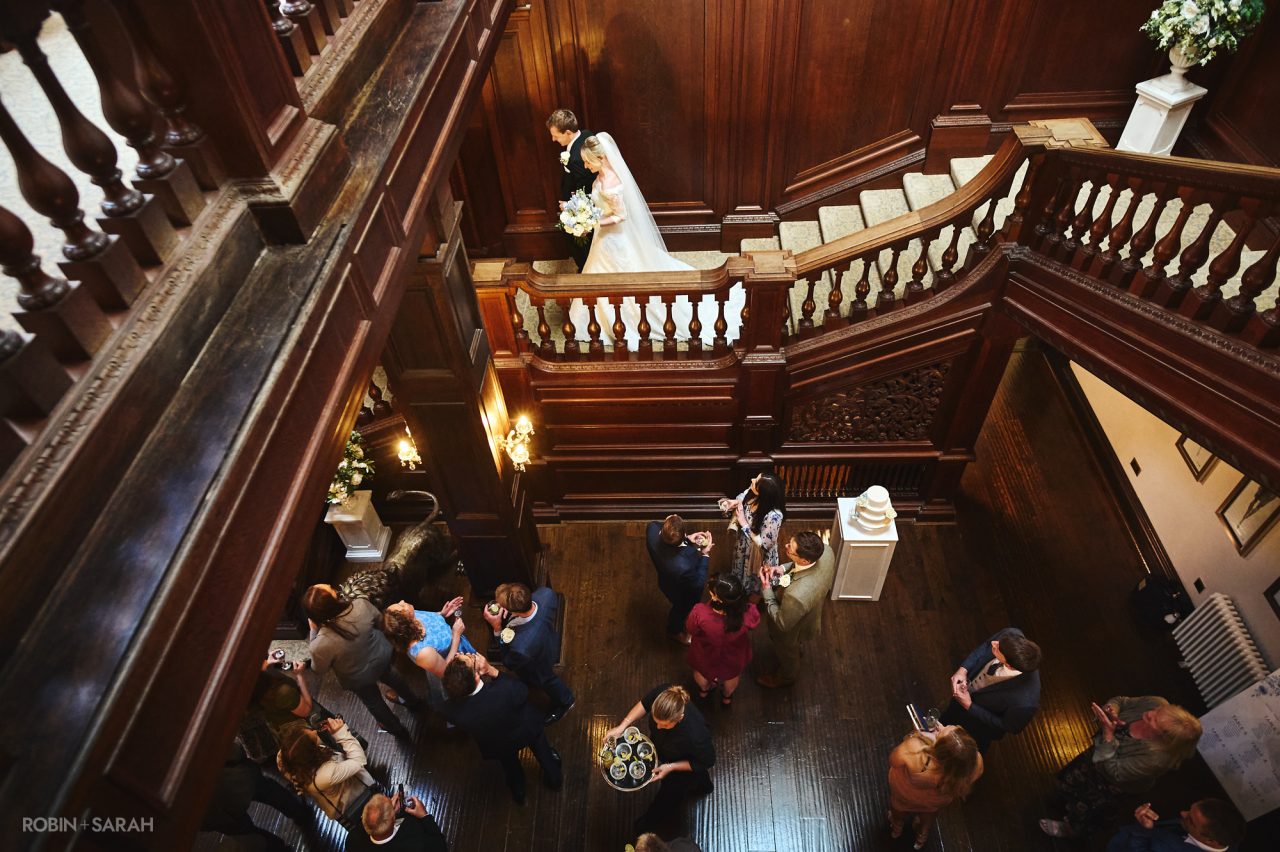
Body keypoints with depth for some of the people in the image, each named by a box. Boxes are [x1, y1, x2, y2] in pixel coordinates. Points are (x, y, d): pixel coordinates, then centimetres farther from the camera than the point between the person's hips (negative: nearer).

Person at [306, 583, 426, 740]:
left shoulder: (321, 644, -40)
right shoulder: (361, 605, -35)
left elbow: (319, 670, -14)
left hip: (359, 679, -2)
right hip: (382, 656, 2)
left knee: (373, 701, 31)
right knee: (391, 677, 37)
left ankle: (397, 728, 57)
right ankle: (414, 701, 64)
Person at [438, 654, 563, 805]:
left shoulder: (451, 710, -40)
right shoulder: (506, 690, -48)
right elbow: (523, 691, -22)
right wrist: (492, 671, -30)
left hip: (495, 746, 2)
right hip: (527, 729, -2)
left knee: (509, 763, 38)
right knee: (543, 751, 35)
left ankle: (518, 792, 63)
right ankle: (555, 779, 60)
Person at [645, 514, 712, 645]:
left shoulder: (652, 528, -38)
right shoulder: (683, 566, -49)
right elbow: (698, 583, -26)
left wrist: (688, 539, -18)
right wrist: (705, 555, -22)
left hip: (666, 579, 5)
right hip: (683, 593, -5)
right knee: (681, 609, 31)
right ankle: (675, 632, 63)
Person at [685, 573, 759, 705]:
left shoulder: (700, 613, -44)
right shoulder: (748, 613, -40)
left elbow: (691, 630, -19)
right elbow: (755, 624, -14)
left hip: (705, 655, -1)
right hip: (733, 657, 1)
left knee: (701, 669, 37)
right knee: (732, 674, 37)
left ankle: (704, 690, 67)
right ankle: (727, 697, 66)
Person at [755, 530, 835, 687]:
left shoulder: (797, 595, -51)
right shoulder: (826, 551, -32)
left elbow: (783, 623, -29)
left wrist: (766, 589, -23)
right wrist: (784, 568, -17)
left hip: (792, 630, -5)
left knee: (787, 654, 31)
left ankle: (786, 677, 62)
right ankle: (795, 651, 72)